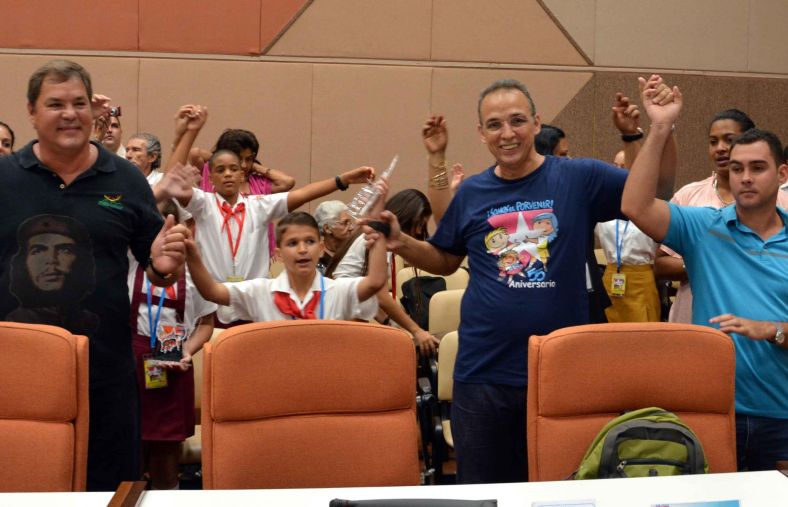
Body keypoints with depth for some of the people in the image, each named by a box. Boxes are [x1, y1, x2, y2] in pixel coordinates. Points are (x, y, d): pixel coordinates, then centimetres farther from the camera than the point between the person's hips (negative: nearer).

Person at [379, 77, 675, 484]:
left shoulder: (579, 178, -3)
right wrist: (401, 243, -1)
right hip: (483, 373, 2)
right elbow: (445, 261, 17)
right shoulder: (471, 193, 5)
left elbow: (657, 192, -2)